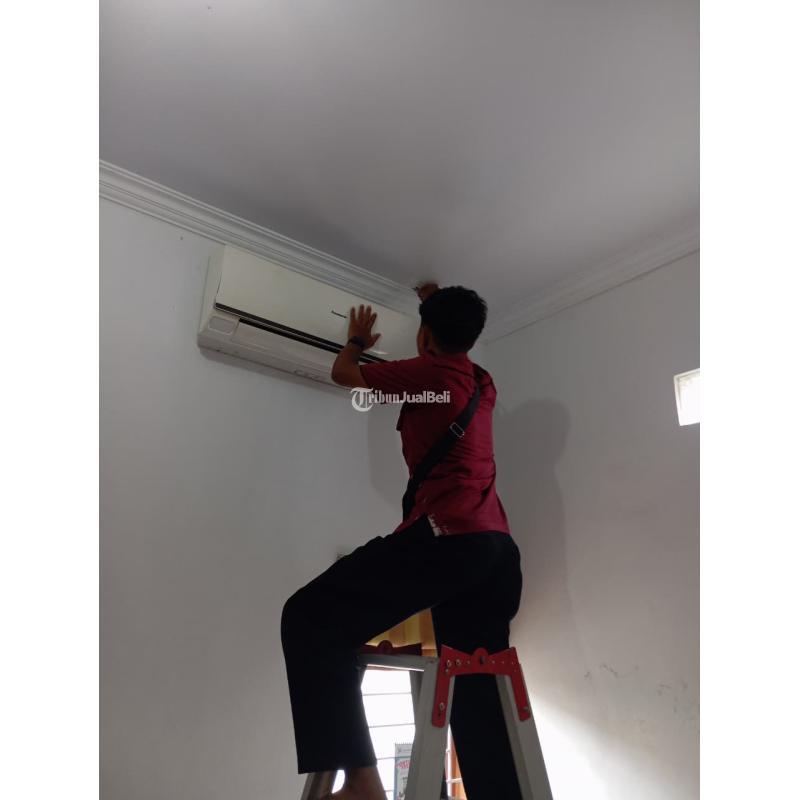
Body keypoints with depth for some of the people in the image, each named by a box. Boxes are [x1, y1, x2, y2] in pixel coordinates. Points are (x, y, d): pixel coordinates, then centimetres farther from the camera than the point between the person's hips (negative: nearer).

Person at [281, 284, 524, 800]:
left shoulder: (427, 371, 2)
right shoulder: (484, 384, 20)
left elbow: (343, 373, 17)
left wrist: (356, 340, 38)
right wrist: (441, 305, 57)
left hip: (448, 536, -8)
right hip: (498, 548, 9)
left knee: (311, 619, -4)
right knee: (478, 694, 15)